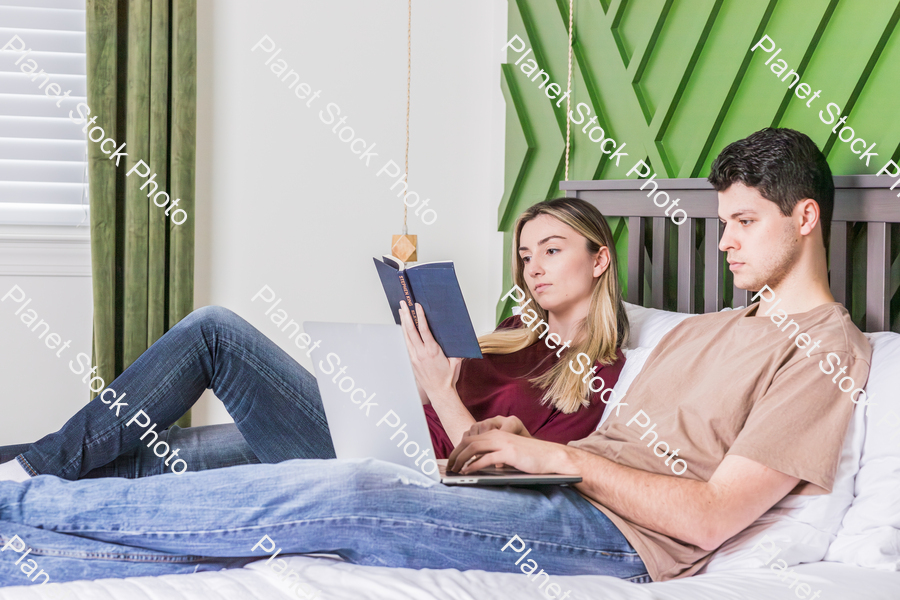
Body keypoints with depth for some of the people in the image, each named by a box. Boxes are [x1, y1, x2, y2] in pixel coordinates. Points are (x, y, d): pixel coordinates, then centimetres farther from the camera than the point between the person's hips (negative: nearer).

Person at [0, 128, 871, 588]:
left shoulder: (825, 350, -2)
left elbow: (710, 516, -11)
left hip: (615, 536, -8)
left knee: (341, 494, -26)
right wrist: (520, 441, 4)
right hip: (552, 504, 8)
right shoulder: (699, 332, 27)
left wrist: (559, 456, -10)